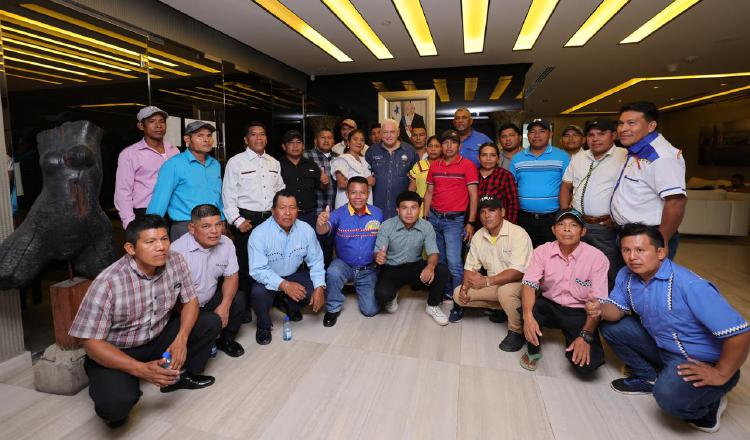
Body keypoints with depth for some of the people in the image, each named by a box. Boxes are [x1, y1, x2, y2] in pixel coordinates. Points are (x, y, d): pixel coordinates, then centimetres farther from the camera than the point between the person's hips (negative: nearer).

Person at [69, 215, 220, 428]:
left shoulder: (176, 262, -16)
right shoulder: (107, 283, -28)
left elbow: (190, 301, -5)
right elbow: (91, 342, -22)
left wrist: (181, 339, -23)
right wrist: (141, 369, -30)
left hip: (159, 337, 5)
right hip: (115, 352, -4)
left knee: (211, 322, -13)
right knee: (116, 403, -30)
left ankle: (180, 376, 9)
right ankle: (114, 409, 9)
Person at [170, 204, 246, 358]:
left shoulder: (226, 243, -8)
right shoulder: (178, 250, -25)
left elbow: (231, 276, -1)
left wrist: (225, 306, -17)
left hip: (211, 301, 5)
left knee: (239, 299, -15)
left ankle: (226, 340, 10)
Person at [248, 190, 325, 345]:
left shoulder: (306, 230, -12)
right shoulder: (259, 234, -23)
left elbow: (315, 261, -9)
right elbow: (258, 270, -26)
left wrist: (319, 288, -22)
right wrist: (285, 285, -38)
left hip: (294, 274, 3)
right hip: (267, 279, -3)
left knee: (317, 291, -18)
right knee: (258, 293, -33)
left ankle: (286, 304, 16)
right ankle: (264, 325, 2)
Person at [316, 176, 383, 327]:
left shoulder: (377, 214, -5)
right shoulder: (339, 214, -14)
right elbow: (324, 230, -33)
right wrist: (320, 223, -55)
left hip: (369, 269, 2)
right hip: (344, 264, -1)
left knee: (371, 310, -6)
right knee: (333, 273, -35)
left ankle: (358, 287, 28)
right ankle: (333, 309, -6)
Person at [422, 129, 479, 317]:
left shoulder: (467, 166, -3)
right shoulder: (434, 166, 11)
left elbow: (473, 196, -5)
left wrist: (470, 223, -9)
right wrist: (425, 218, 10)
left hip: (455, 219, -5)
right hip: (434, 217, 5)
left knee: (453, 262, -12)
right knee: (439, 260, 12)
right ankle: (446, 292, 29)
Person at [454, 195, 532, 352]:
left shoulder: (518, 234, -20)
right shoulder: (478, 236, 0)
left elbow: (519, 272, -28)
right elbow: (471, 267, 3)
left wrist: (487, 281, -34)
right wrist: (465, 287, -15)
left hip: (518, 282, -6)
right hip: (493, 284, 7)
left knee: (505, 290, -38)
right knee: (458, 294, -6)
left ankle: (517, 331, -10)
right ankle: (501, 307, 12)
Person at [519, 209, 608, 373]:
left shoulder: (597, 257, -15)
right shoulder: (542, 251, -9)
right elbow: (529, 284, -16)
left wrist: (586, 335, -23)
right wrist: (528, 315, -33)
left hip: (580, 313, -1)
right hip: (550, 307, 2)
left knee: (587, 363, -21)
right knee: (529, 307, -31)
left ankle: (572, 340, 16)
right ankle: (534, 350, -1)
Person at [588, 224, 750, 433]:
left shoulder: (690, 286, -31)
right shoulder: (626, 276, -8)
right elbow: (616, 310, 1)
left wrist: (721, 375, -21)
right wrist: (600, 309, -24)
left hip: (702, 361, -7)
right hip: (661, 346, 7)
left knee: (669, 395, -32)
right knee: (611, 327, -3)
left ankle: (707, 408, 4)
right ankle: (649, 377, 15)